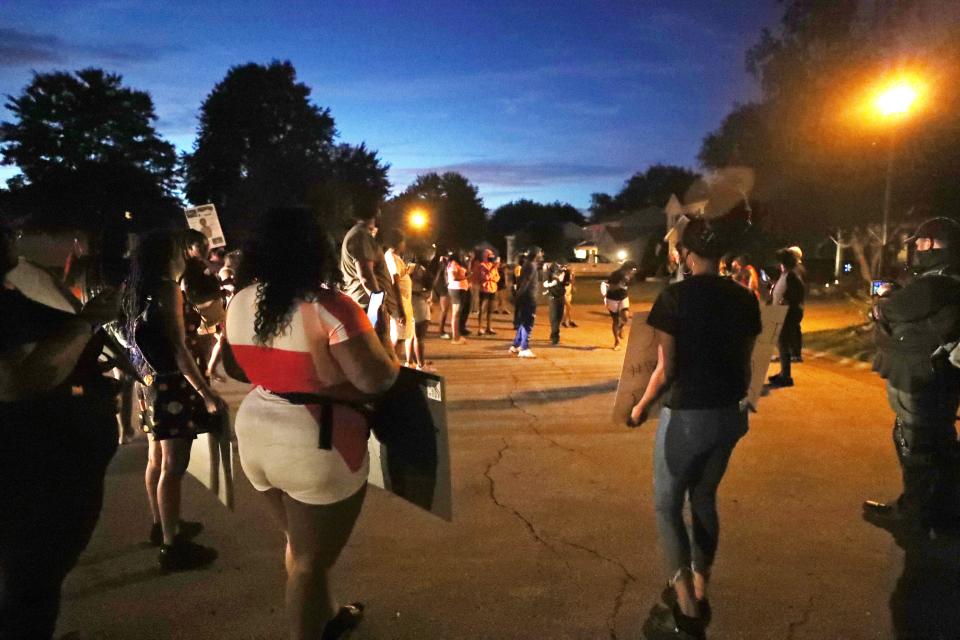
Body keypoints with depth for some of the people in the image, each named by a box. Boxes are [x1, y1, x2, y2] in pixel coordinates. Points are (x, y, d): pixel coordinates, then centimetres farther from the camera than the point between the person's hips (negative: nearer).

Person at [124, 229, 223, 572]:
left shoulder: (140, 290, 11)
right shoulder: (168, 288, -15)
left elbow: (157, 340, 16)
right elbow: (178, 348, -20)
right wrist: (207, 393, -21)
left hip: (153, 382, 10)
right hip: (173, 386, -10)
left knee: (156, 460, 19)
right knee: (173, 467, -5)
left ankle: (161, 526, 34)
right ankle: (172, 545, 2)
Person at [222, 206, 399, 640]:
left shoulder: (240, 303, 1)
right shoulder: (328, 307, -21)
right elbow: (378, 379, -24)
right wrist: (391, 357, -3)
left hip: (256, 433, 8)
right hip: (316, 446, -8)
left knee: (301, 544, 27)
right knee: (311, 561, 11)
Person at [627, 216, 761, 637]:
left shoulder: (674, 297, -15)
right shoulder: (744, 299, 0)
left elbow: (665, 370, -15)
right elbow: (744, 364, 6)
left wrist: (641, 408, 1)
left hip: (685, 416, -5)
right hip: (727, 415, 6)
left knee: (667, 506, 11)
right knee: (704, 499, 22)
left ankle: (687, 605, 8)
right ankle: (700, 595, 33)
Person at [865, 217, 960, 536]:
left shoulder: (931, 285, -23)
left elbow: (886, 311, -17)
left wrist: (884, 297, 3)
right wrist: (895, 297, 4)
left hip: (919, 380, -10)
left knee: (914, 445, 3)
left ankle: (913, 511, 15)